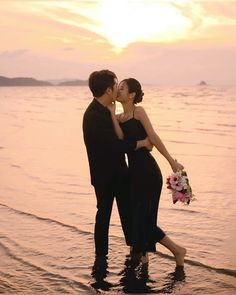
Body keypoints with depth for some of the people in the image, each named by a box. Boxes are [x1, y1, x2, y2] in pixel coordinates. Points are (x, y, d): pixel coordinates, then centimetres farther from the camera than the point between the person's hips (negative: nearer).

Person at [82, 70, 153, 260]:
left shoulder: (103, 111, 5)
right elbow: (117, 145, -30)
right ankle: (101, 257, 19)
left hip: (118, 172, 9)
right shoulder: (94, 116, -26)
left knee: (128, 211, 17)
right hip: (104, 176, -9)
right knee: (104, 214, 5)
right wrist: (142, 143, -17)